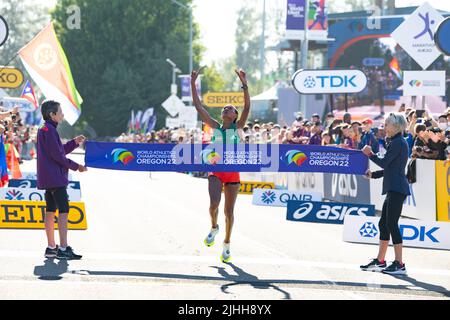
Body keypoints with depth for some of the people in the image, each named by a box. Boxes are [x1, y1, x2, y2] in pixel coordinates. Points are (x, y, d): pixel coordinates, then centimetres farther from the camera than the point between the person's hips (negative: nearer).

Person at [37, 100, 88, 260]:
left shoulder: (44, 129, 17)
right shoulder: (49, 130, -14)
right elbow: (58, 155, -19)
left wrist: (75, 142, 13)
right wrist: (76, 167, -11)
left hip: (47, 179, 11)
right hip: (55, 178, -11)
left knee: (50, 211, 12)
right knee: (63, 211, -11)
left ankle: (51, 247, 16)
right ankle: (63, 248, -15)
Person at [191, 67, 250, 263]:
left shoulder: (237, 128, 3)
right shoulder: (215, 127, 7)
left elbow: (247, 107, -11)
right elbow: (198, 105, 3)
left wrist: (244, 84, -21)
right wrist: (193, 83, -3)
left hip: (232, 173, -1)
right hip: (215, 171, 1)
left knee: (229, 211, 3)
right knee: (214, 204, -20)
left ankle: (226, 245, 18)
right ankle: (214, 228, 13)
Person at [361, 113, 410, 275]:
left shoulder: (398, 142, -12)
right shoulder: (396, 142, 20)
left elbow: (384, 163, -17)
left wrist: (370, 154, -2)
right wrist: (373, 175, 18)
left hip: (397, 189, -11)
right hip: (393, 189, 11)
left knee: (391, 224, -10)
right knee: (384, 224, 14)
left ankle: (399, 264, -9)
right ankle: (380, 261, 21)